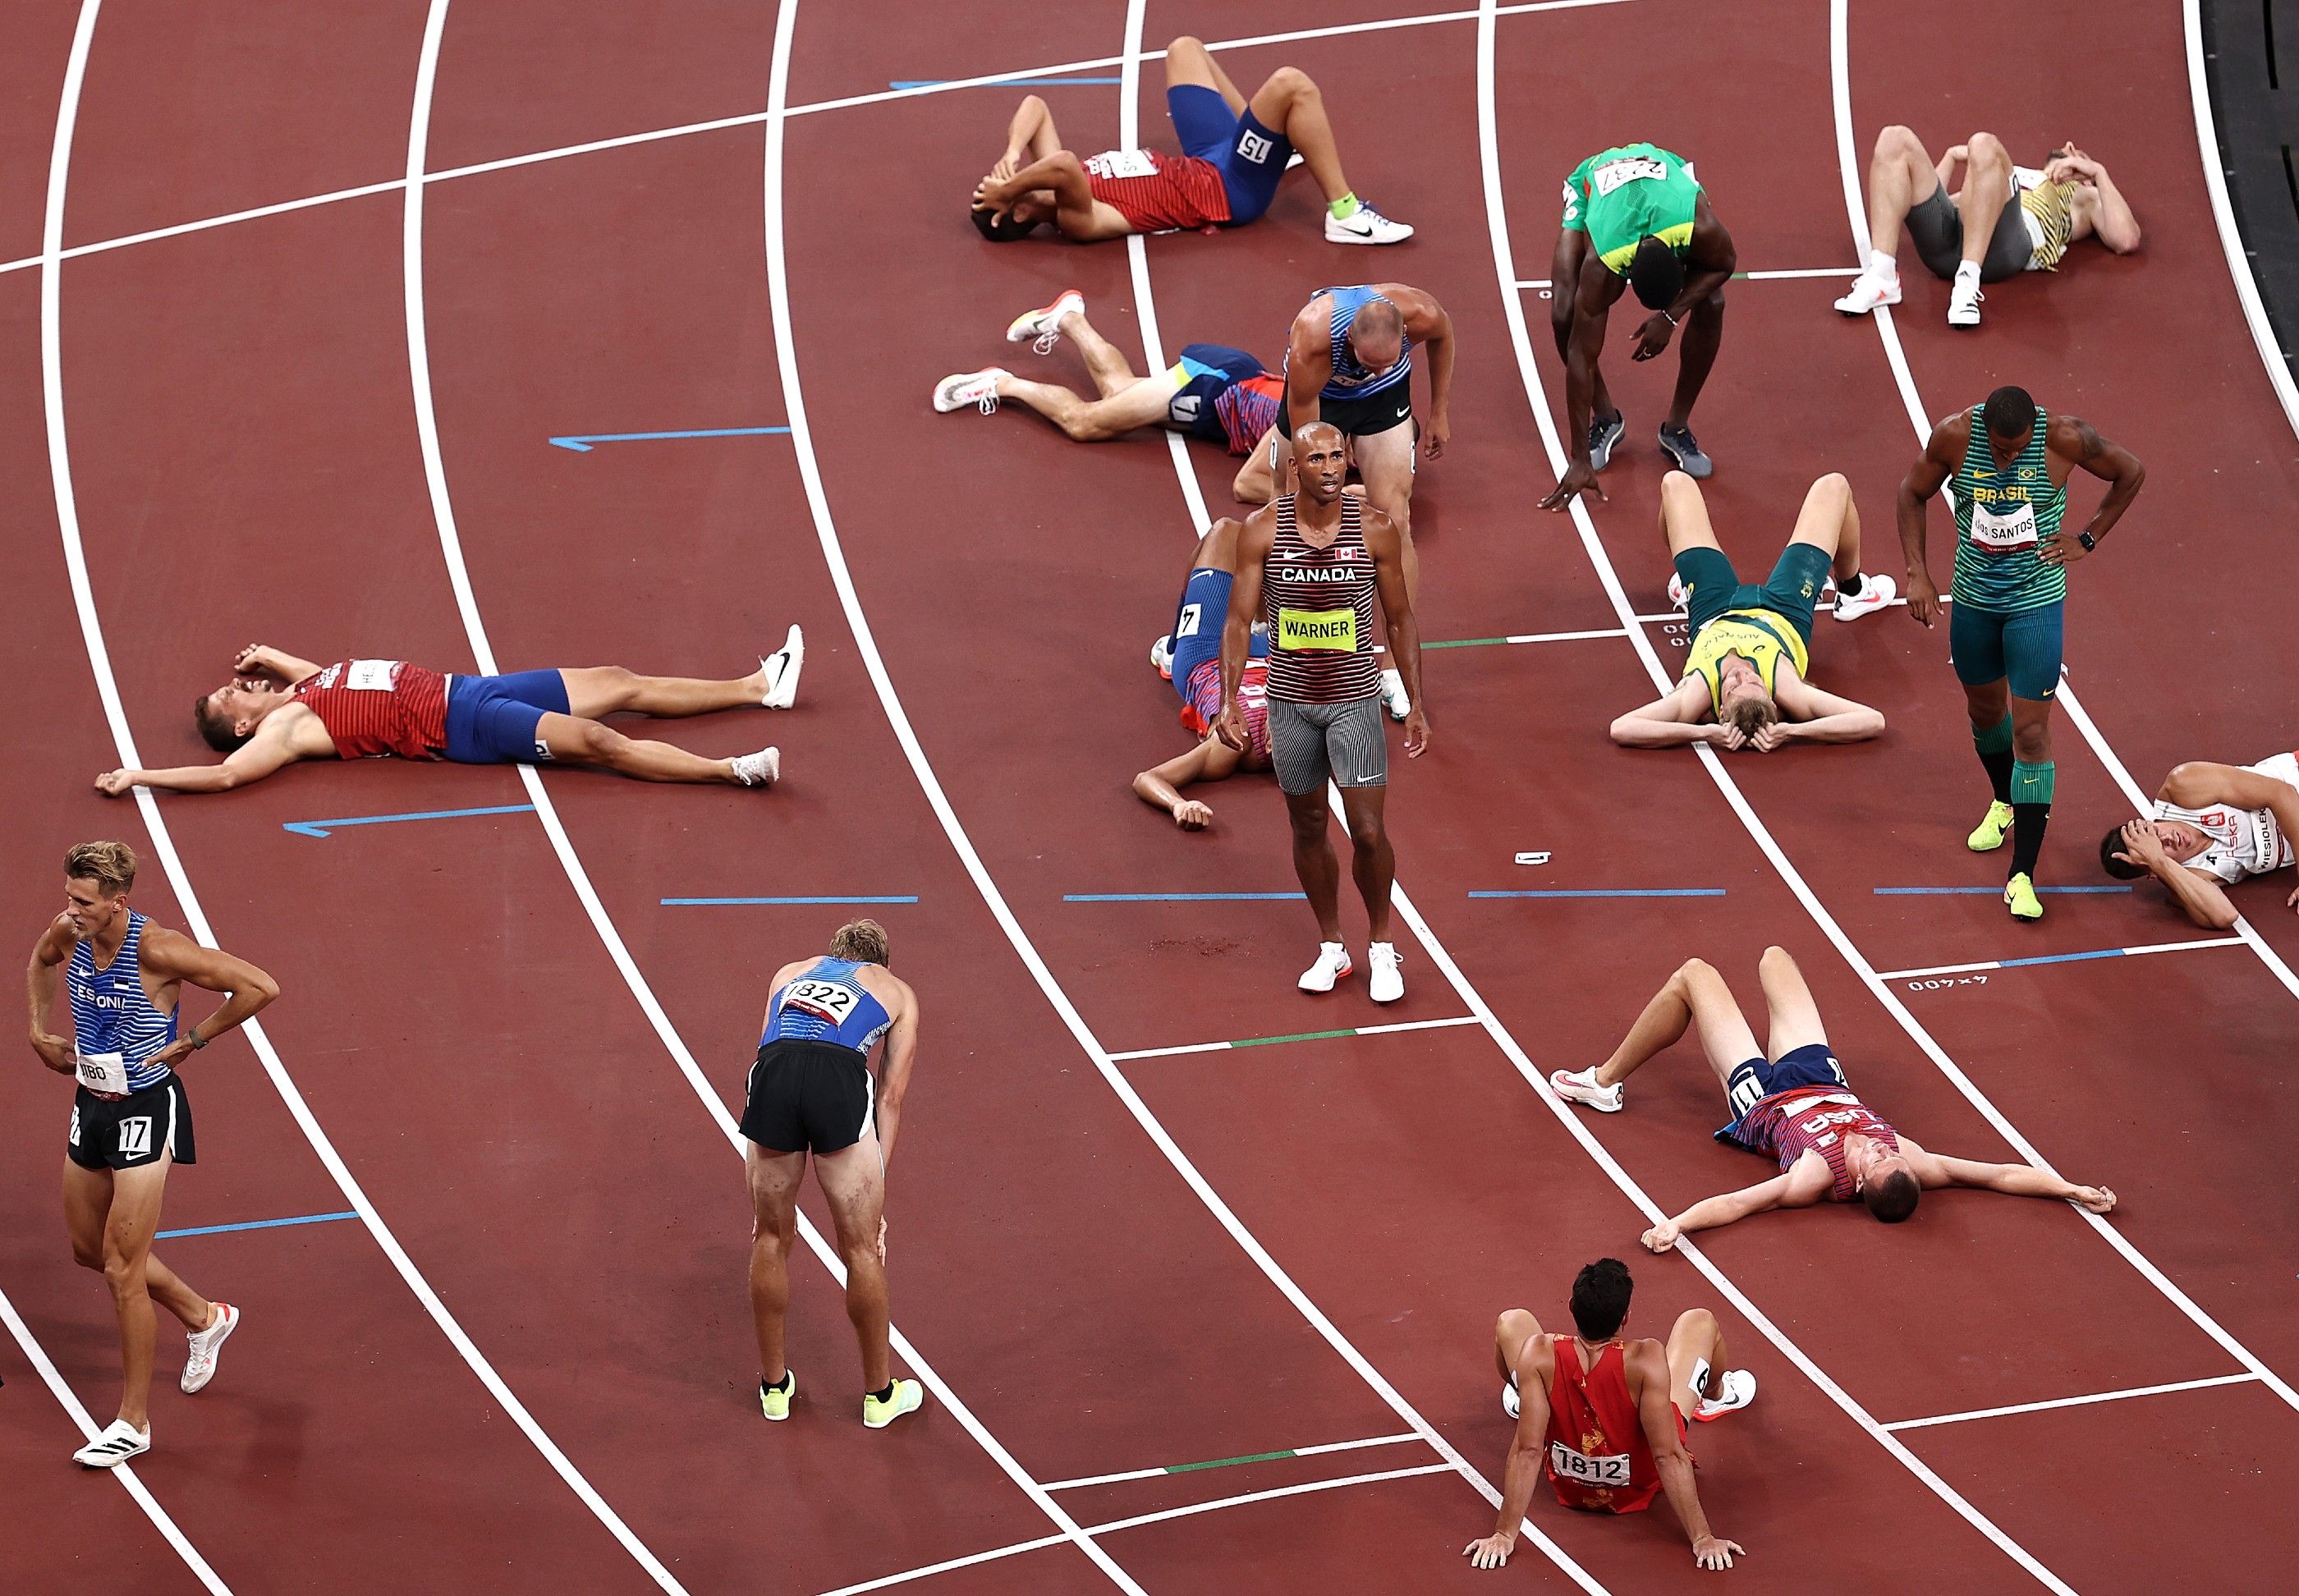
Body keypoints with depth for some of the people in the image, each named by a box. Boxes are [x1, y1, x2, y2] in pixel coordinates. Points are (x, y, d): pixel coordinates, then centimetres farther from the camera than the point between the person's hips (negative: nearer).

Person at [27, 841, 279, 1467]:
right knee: (90, 1250, 19)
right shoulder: (68, 935, -7)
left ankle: (133, 1421, 6)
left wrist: (191, 1041, -17)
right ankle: (204, 1318, 43)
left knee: (123, 1268, -5)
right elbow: (41, 959, 21)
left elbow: (260, 987, -24)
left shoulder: (157, 951, -26)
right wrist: (41, 1030, 12)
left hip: (146, 1108, -7)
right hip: (90, 1104, 7)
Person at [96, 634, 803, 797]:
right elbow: (227, 774, -20)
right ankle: (734, 771, -31)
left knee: (618, 684, 7)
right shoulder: (283, 729, -9)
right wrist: (137, 777, -20)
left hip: (466, 689, 9)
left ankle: (759, 685, 12)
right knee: (596, 741, -23)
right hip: (463, 725, -9)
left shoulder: (301, 691, 15)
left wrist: (271, 657, 22)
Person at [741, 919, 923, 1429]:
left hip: (772, 1070, 2)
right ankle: (880, 1394, 25)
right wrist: (877, 1183, 20)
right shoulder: (898, 991, 31)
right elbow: (891, 1095, 22)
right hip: (839, 1078, -2)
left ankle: (774, 1386, 32)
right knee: (862, 1249, 11)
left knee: (771, 1239, 19)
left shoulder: (791, 972, 37)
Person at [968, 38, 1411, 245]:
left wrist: (1011, 154, -18)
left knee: (1184, 49, 27)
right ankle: (1343, 213, -16)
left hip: (1205, 162, 9)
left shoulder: (1051, 182, -3)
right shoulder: (1075, 222, -30)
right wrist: (1005, 191, -39)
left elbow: (1035, 106, -3)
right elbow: (1066, 167, -51)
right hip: (1227, 190, -9)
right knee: (1291, 84, -28)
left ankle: (1277, 144, 38)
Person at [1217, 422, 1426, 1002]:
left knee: (1369, 832, -7)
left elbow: (1400, 620, 2)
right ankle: (1331, 948, 28)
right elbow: (1240, 621, -4)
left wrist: (1417, 705, 1)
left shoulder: (1376, 529, -7)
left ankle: (1382, 948, 14)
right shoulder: (1262, 529, -7)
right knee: (1309, 827, 12)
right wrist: (1229, 701, -13)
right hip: (1290, 700, 1)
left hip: (1355, 699, -1)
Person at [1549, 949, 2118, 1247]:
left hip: (1761, 1099, -5)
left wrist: (1676, 1224, -65)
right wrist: (2073, 1190, -38)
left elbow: (1734, 1203, -51)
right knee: (1773, 956, 23)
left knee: (1694, 975, 2)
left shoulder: (1817, 1180, -45)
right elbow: (2001, 1174, -30)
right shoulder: (1913, 1165, -35)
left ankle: (1605, 1083, 26)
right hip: (1819, 1074, 5)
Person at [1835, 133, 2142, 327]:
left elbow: (2127, 240, 13)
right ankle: (1881, 277, -30)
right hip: (1946, 242, 5)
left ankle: (1967, 284, -40)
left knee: (1985, 145, -31)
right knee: (1895, 140, -16)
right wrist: (1953, 156, 35)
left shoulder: (2085, 197, 36)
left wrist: (2098, 172, 19)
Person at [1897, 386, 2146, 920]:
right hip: (1973, 596, 3)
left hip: (2037, 600, -3)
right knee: (1985, 708, 22)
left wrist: (2086, 540, -3)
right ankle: (2004, 803, 53)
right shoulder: (1954, 435, -17)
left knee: (2031, 731, -7)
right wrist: (1917, 575, -5)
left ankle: (2022, 875, -5)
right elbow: (1913, 494, 1)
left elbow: (2131, 474, -2)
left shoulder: (2065, 439, -20)